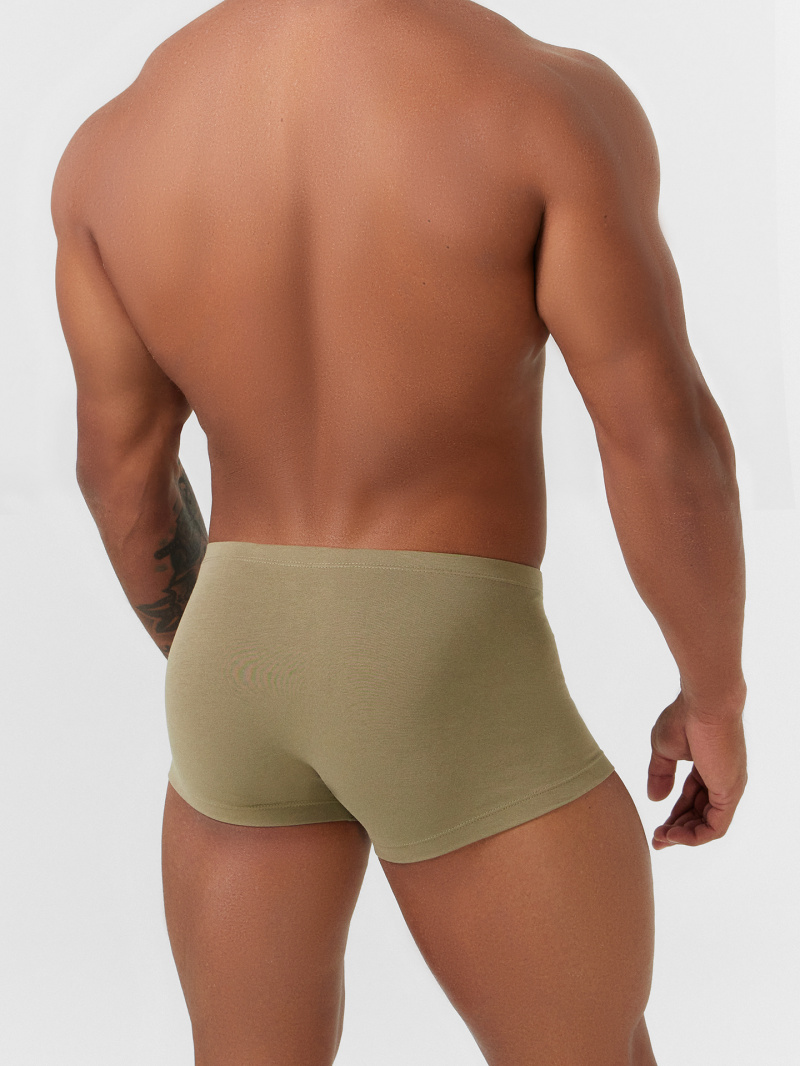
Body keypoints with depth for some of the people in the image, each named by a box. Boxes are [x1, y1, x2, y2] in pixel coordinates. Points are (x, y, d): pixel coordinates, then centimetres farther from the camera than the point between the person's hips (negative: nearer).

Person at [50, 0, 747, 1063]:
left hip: (248, 680, 5)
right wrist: (717, 700, 0)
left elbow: (121, 467, 3)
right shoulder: (548, 97, -14)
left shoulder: (115, 140, -1)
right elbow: (665, 440, -15)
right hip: (449, 706, -4)